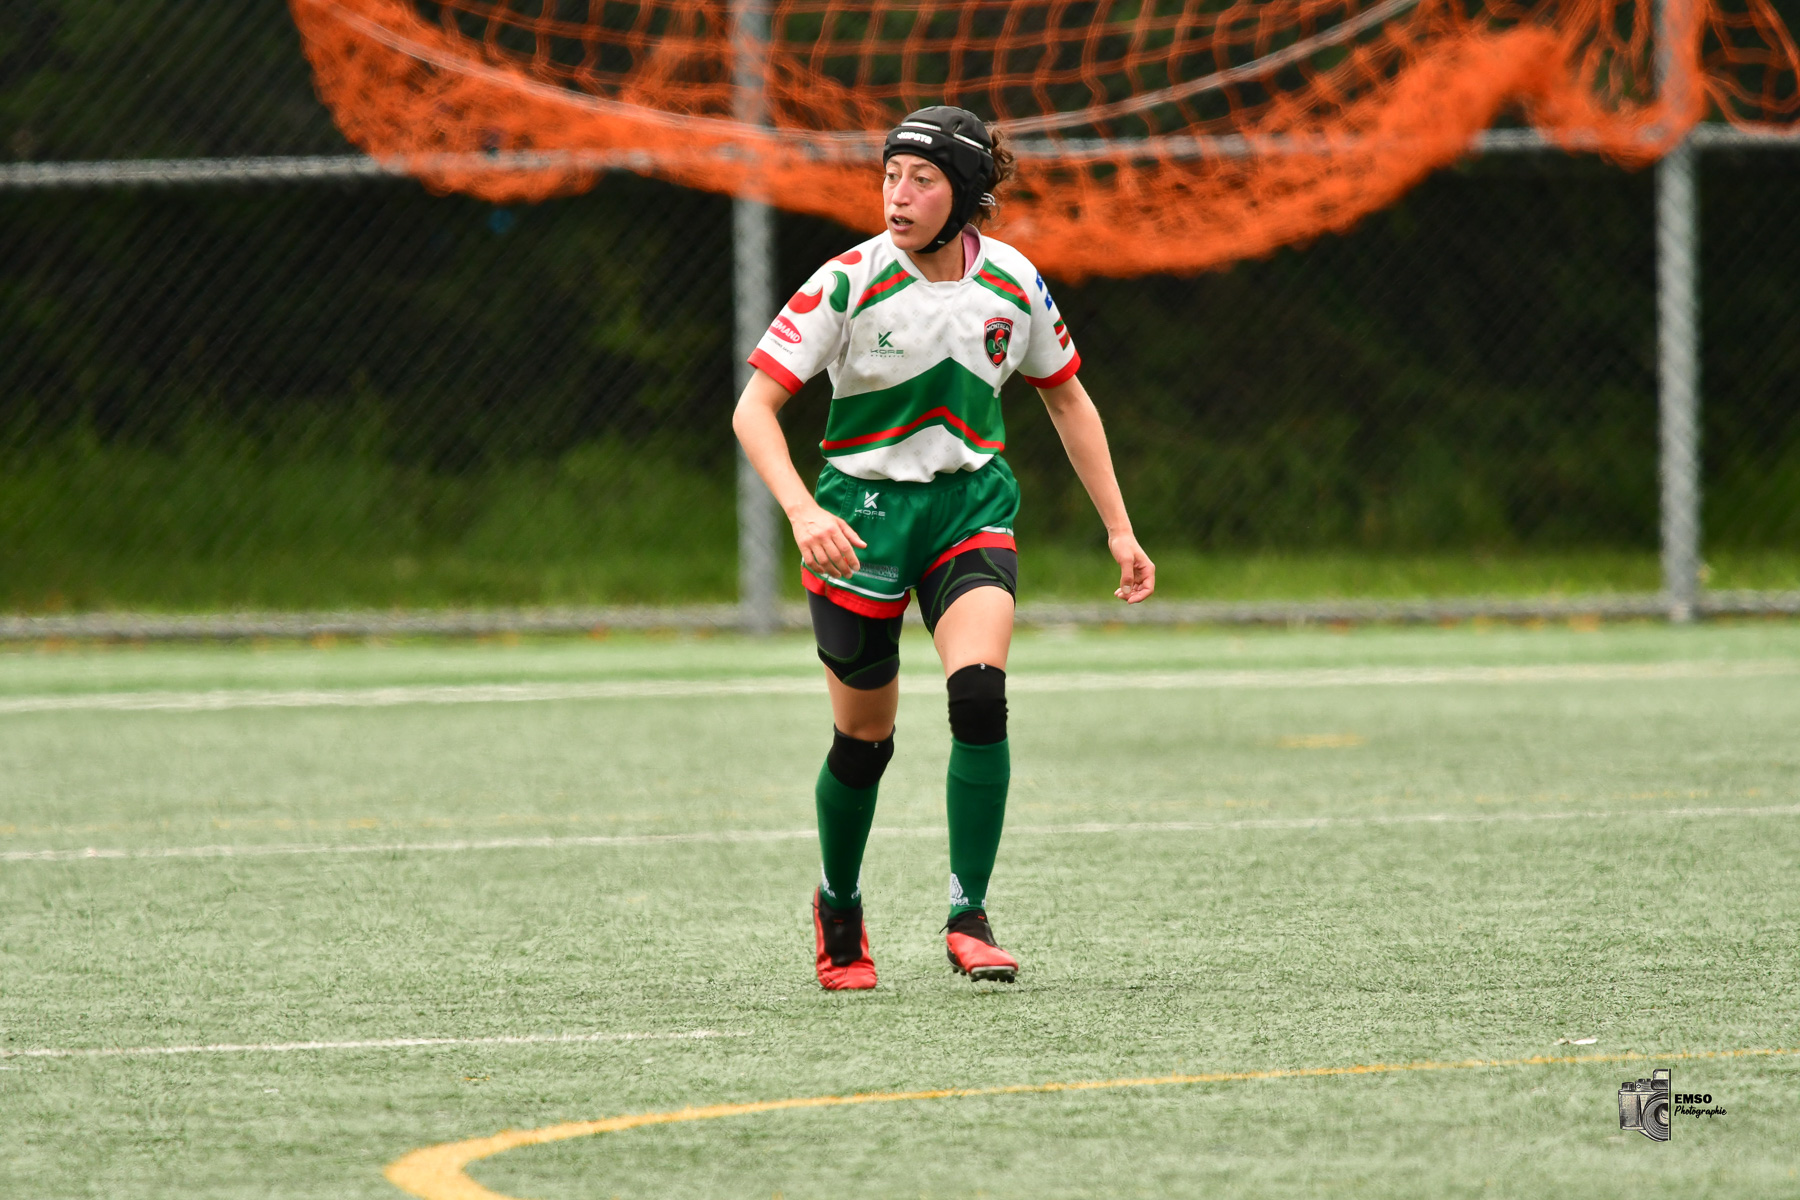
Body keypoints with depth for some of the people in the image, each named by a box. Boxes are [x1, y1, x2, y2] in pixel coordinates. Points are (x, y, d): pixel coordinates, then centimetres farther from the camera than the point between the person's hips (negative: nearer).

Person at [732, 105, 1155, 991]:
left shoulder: (1013, 283, -5)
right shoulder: (849, 283, -15)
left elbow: (1066, 399, 11)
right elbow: (753, 407, -17)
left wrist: (1118, 528, 10)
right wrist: (802, 511, -33)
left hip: (971, 507, 2)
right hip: (862, 513, -2)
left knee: (980, 691, -23)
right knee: (865, 735, 5)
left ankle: (968, 917, -15)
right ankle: (838, 906, 34)